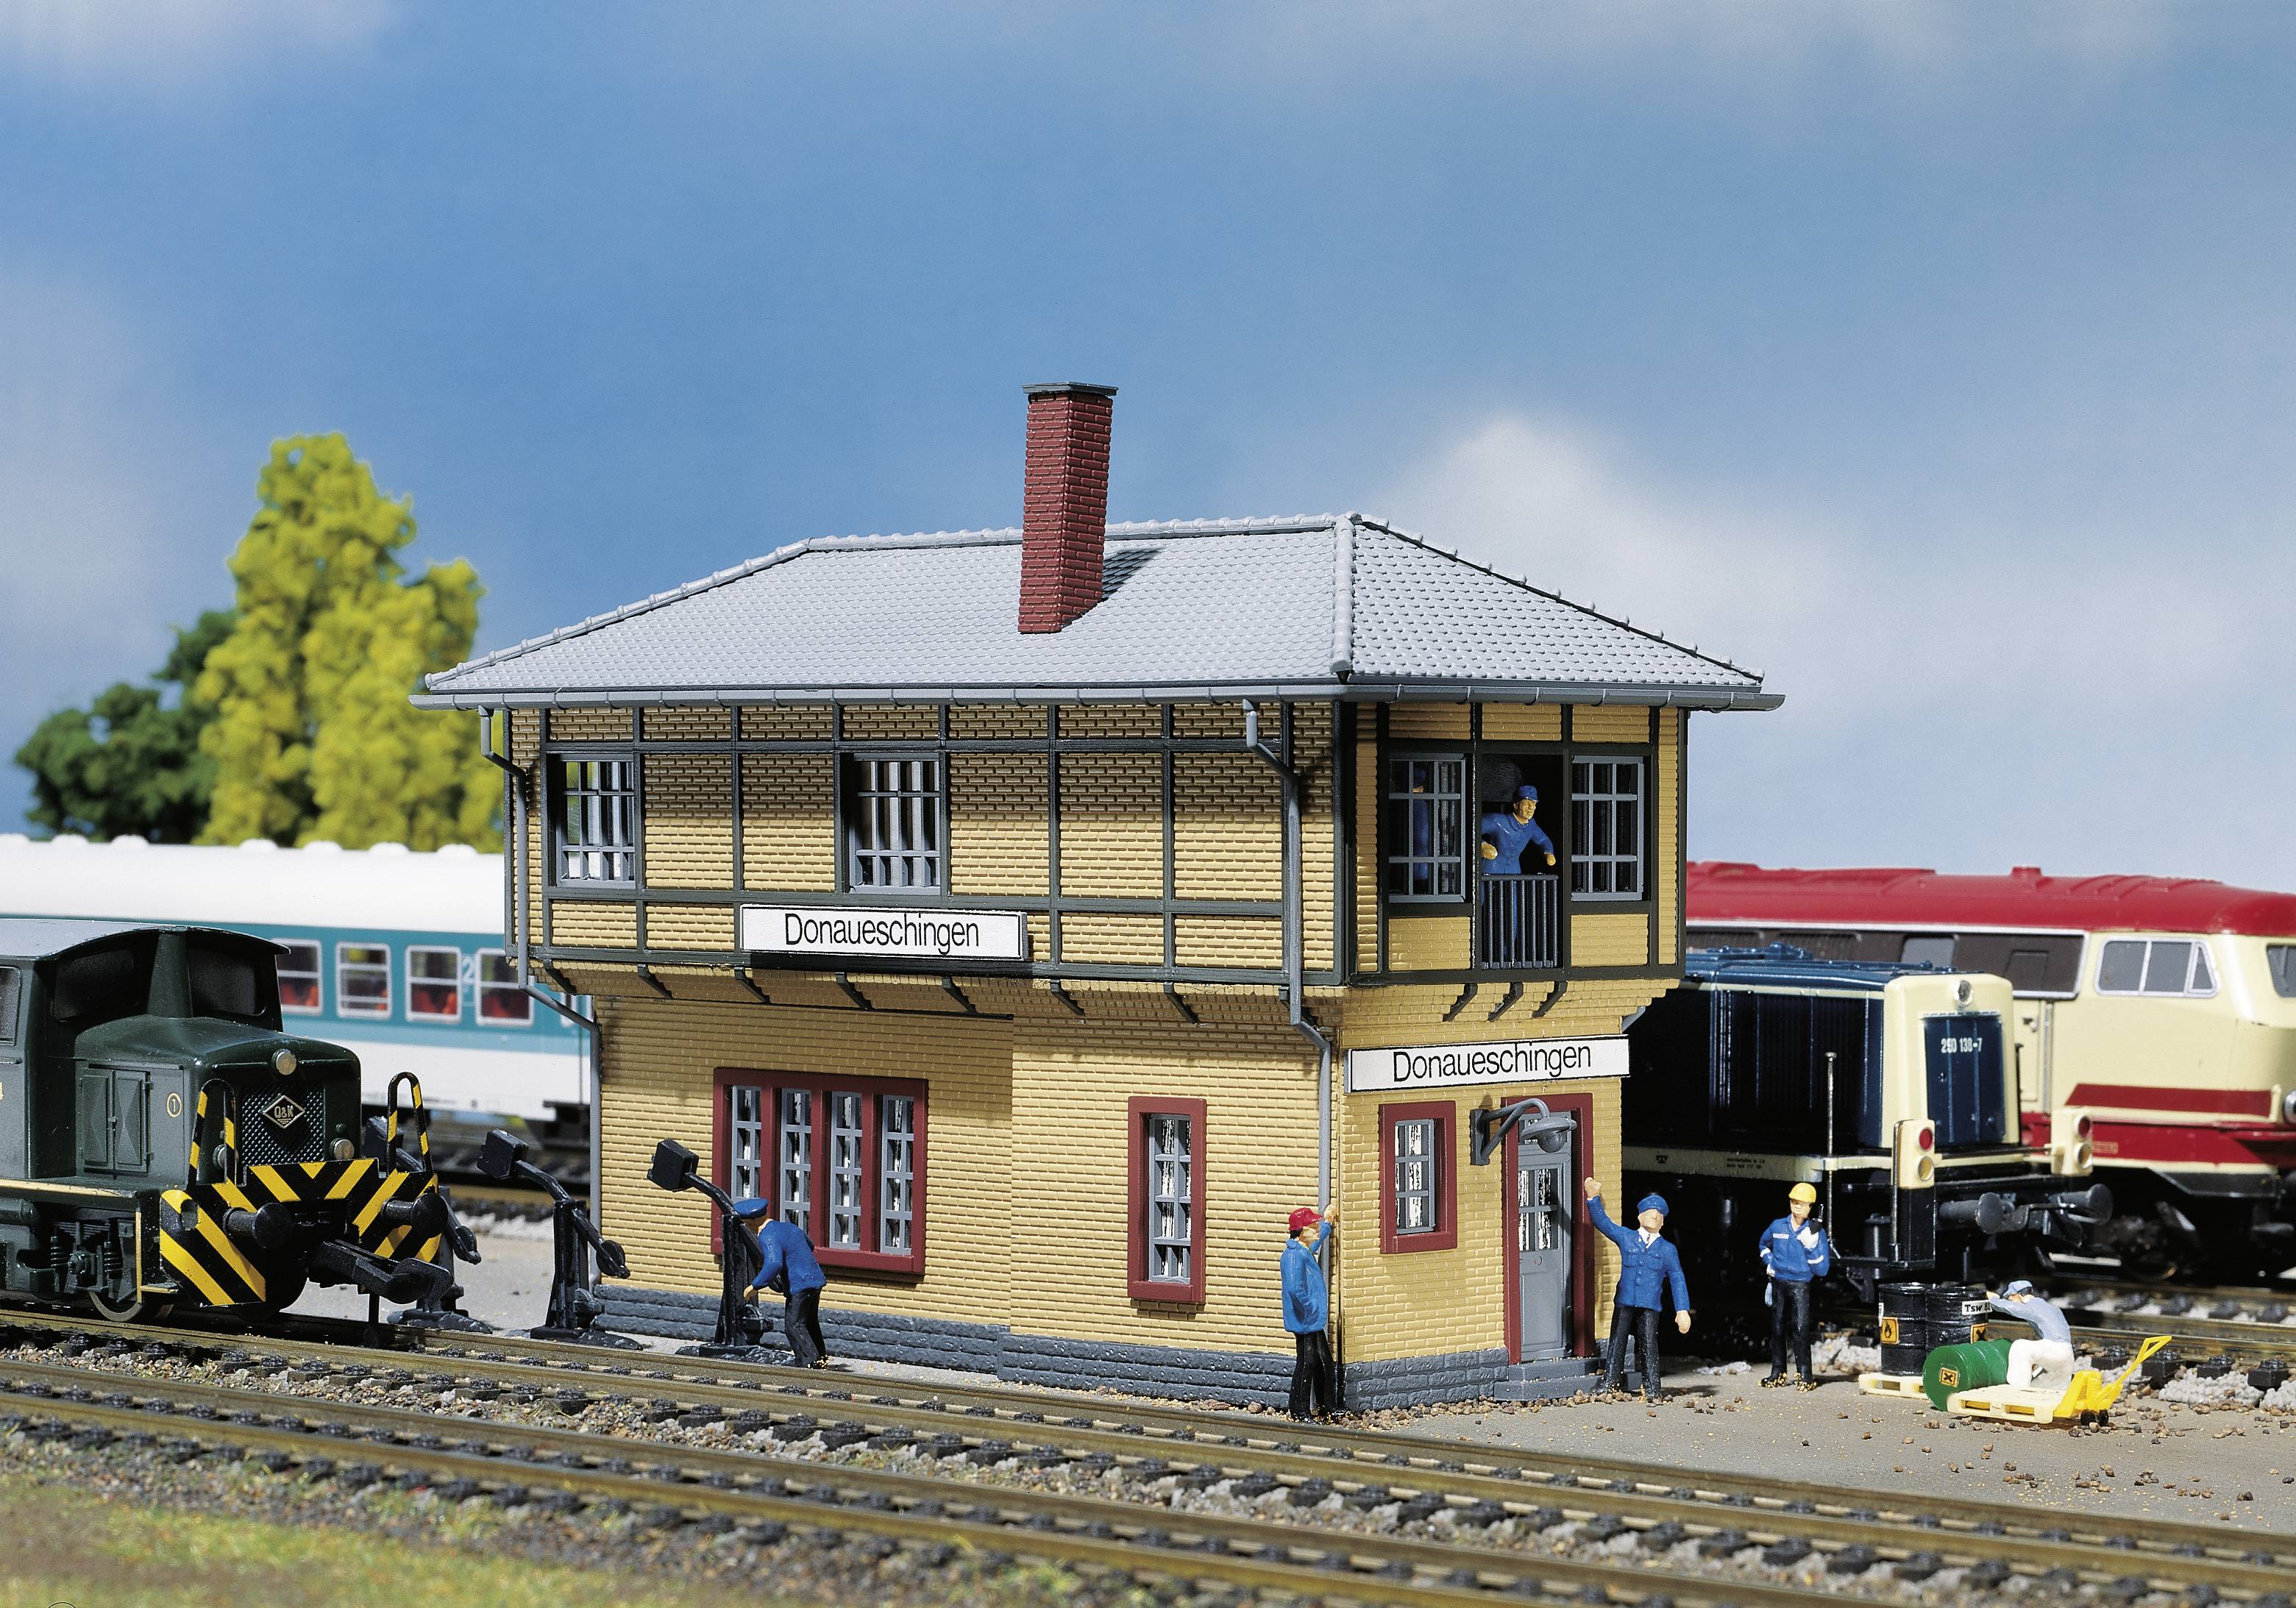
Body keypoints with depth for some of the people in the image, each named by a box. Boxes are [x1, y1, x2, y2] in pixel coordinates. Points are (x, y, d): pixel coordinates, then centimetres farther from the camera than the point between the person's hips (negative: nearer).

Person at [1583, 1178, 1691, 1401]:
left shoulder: (1668, 1249, 11)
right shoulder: (1626, 1238, 12)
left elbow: (1677, 1280, 10)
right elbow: (1603, 1223, 9)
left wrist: (1682, 1310, 3)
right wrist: (1594, 1199, -4)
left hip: (1650, 1306, -1)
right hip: (1624, 1303, 1)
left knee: (1649, 1347, -5)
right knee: (1617, 1345, 1)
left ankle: (1652, 1390, -1)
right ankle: (1609, 1386, 6)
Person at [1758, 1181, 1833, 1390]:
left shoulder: (1817, 1233, -3)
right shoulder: (1777, 1227, 7)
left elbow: (1822, 1270, -5)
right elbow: (1764, 1244, 31)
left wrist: (1811, 1247, -16)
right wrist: (1769, 1263, 15)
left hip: (1800, 1286, -4)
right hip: (1778, 1284, 4)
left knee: (1800, 1329, -14)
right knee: (1777, 1329, 7)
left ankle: (1805, 1374, -10)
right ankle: (1778, 1372, 16)